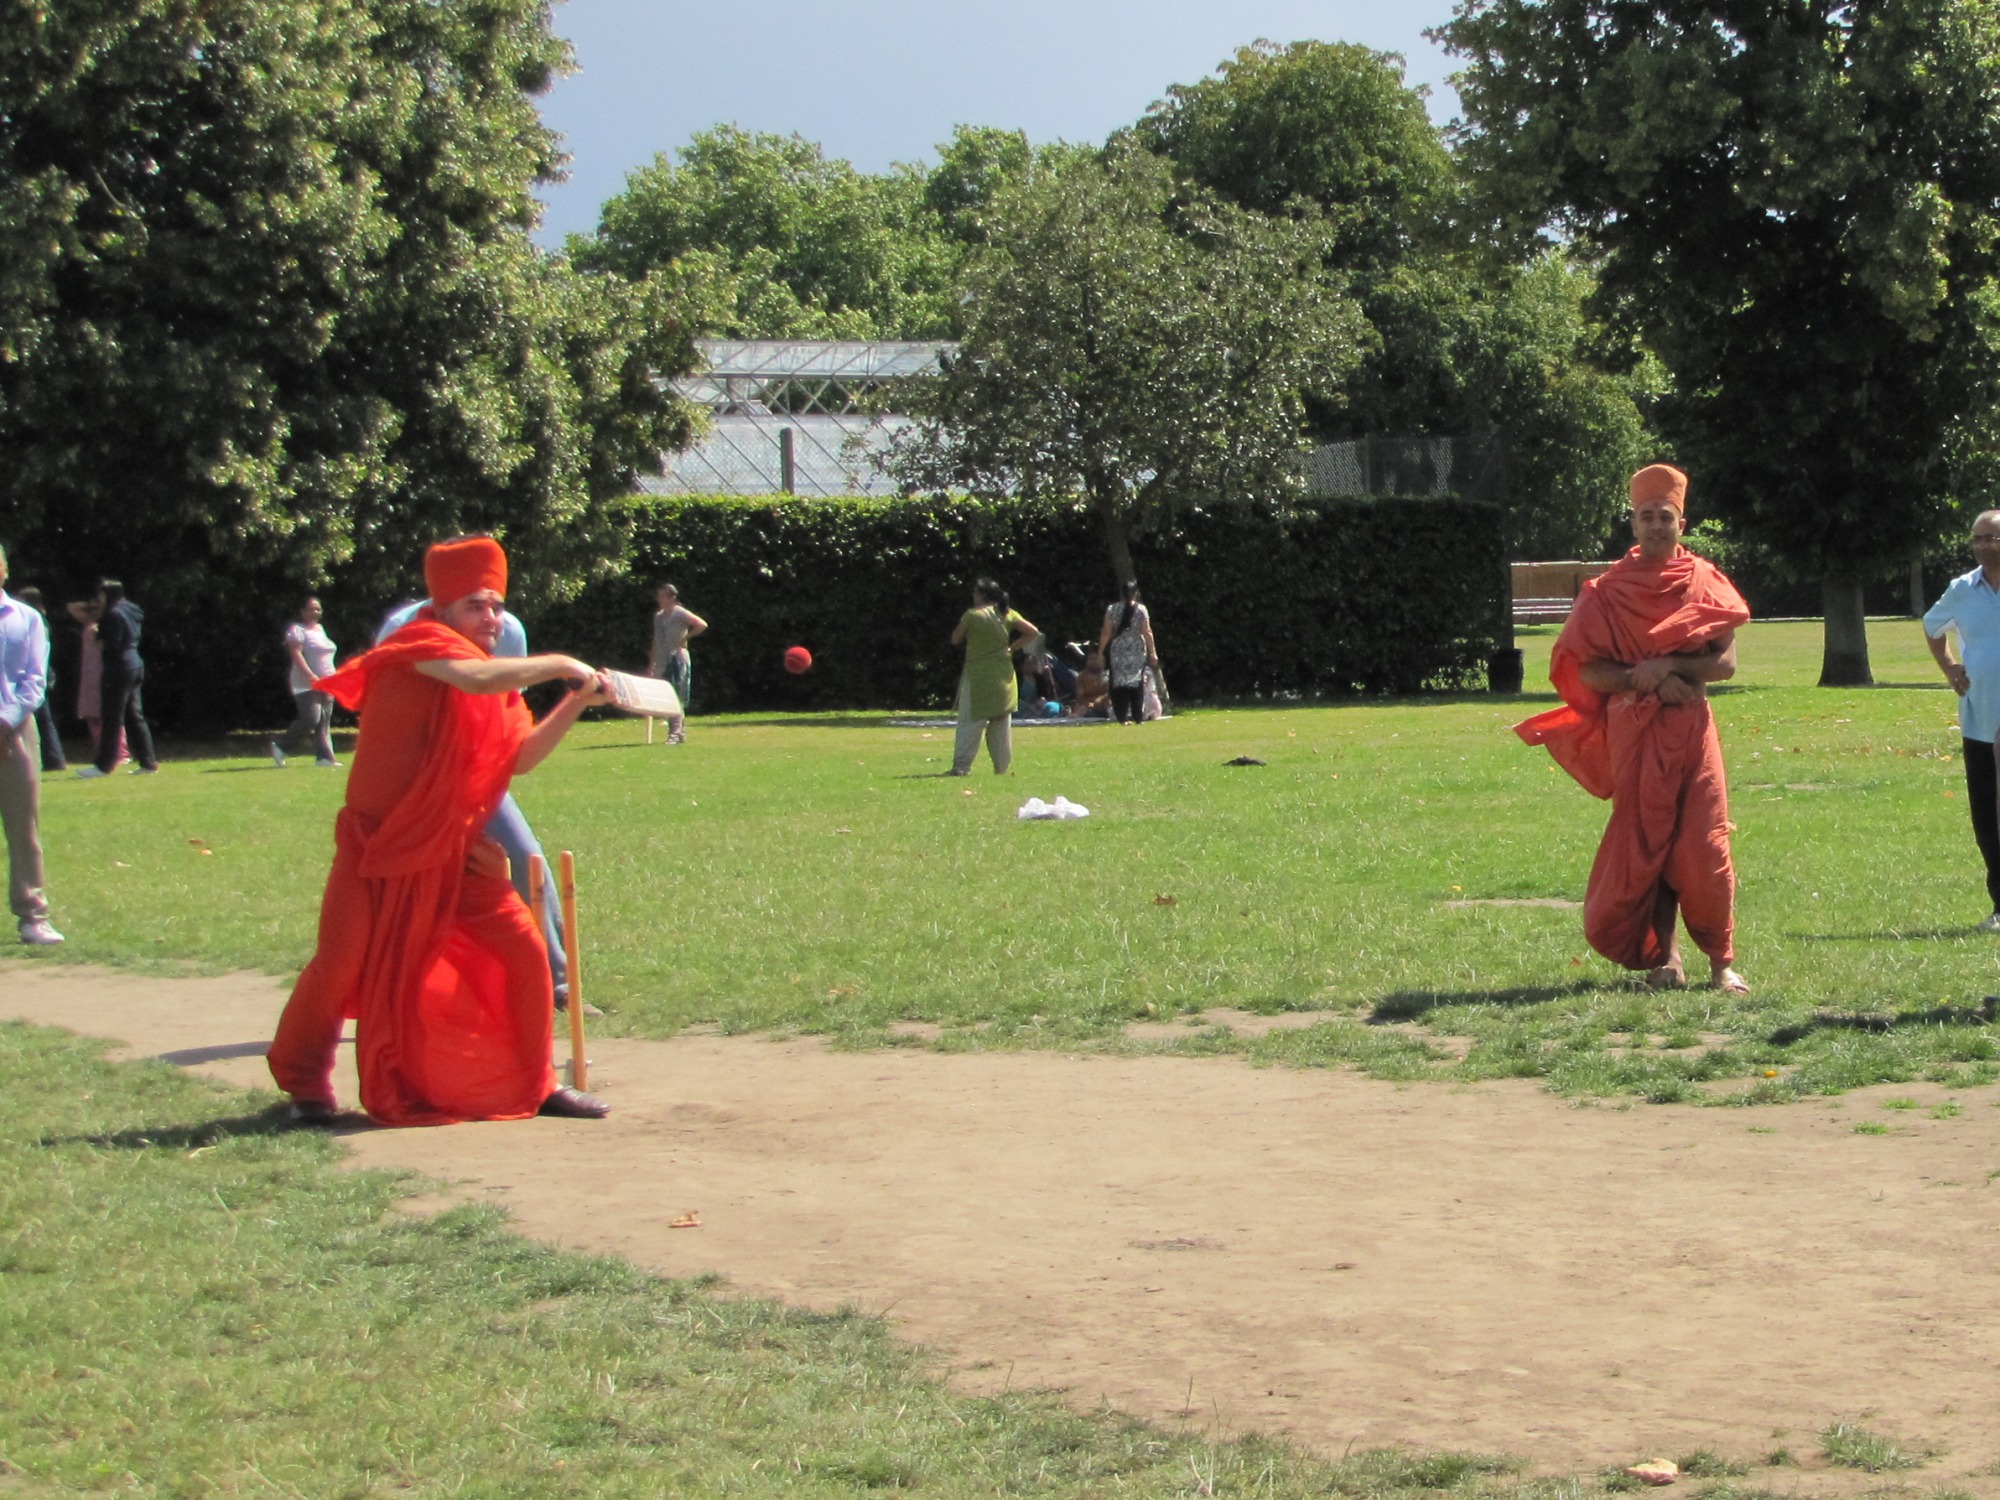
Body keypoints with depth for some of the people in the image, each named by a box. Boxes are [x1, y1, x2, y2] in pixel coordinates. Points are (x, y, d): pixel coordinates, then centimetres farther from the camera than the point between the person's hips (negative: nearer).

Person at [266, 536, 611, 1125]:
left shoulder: (497, 682, 9)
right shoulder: (421, 645, -14)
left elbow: (520, 757, 9)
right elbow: (476, 678, -32)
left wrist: (575, 703, -2)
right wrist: (559, 665, -22)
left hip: (453, 854, 7)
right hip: (378, 847, -6)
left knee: (523, 951, 0)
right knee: (343, 963, -6)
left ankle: (536, 1083, 14)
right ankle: (302, 1078, 18)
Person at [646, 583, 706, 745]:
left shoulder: (680, 613, -7)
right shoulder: (658, 617, 14)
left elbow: (702, 624, -19)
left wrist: (686, 637, -12)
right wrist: (651, 665, 15)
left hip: (678, 659, -7)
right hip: (663, 663, 7)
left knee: (677, 698, -10)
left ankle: (676, 733, -10)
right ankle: (679, 732, 11)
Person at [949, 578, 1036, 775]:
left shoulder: (972, 615, -10)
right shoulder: (1007, 614, 4)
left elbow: (955, 639, 0)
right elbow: (1032, 632, 5)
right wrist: (1012, 648, 7)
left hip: (977, 675, -5)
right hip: (1003, 676, 5)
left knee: (971, 721, -5)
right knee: (1002, 723, 11)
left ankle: (962, 765, -13)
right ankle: (1002, 766, 13)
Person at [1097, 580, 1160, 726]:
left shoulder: (1112, 609, -3)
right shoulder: (1141, 609, -5)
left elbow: (1106, 633, -3)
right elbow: (1147, 632, -6)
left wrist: (1100, 652, 5)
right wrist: (1153, 653, 0)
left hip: (1118, 650, 0)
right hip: (1137, 650, 0)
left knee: (1119, 683, 3)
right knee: (1137, 683, 6)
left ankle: (1123, 717, -5)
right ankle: (1138, 717, 6)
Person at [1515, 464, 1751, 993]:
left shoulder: (1705, 582, 7)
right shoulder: (1610, 591, 4)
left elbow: (1726, 661, 0)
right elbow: (1587, 671, -2)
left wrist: (1669, 667, -15)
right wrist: (1645, 679, -15)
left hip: (1691, 726, 0)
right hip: (1634, 730, 0)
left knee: (1704, 844, -6)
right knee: (1645, 840, 0)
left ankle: (1721, 959, 0)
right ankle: (1664, 954, 10)